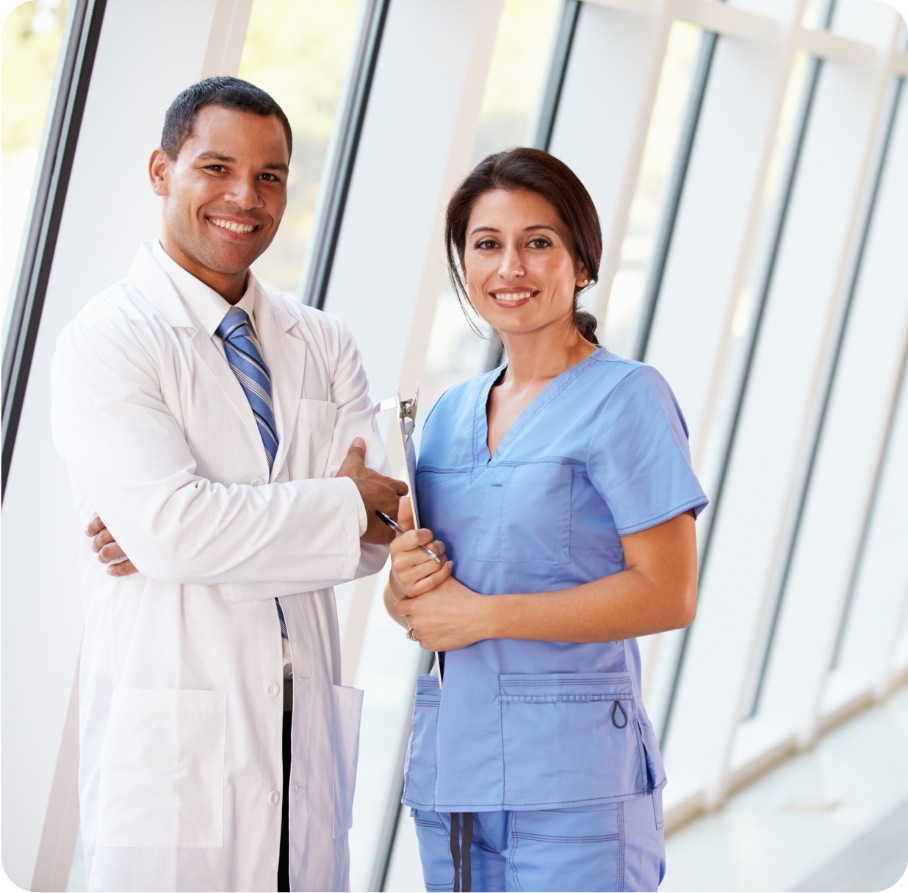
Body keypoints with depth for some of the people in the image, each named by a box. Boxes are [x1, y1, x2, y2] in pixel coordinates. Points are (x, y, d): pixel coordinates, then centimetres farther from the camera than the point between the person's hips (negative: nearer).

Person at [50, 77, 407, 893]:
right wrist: (341, 503, -9)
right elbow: (170, 529, -18)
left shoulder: (323, 345, 12)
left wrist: (196, 533, -13)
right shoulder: (107, 341, -5)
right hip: (172, 745, -5)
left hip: (307, 734, 5)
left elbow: (380, 527, -1)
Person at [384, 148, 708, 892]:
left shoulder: (626, 398, -6)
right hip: (450, 773, 6)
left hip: (572, 780, -6)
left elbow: (668, 596, -13)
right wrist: (406, 582, -6)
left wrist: (484, 614, -13)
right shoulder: (451, 413, 13)